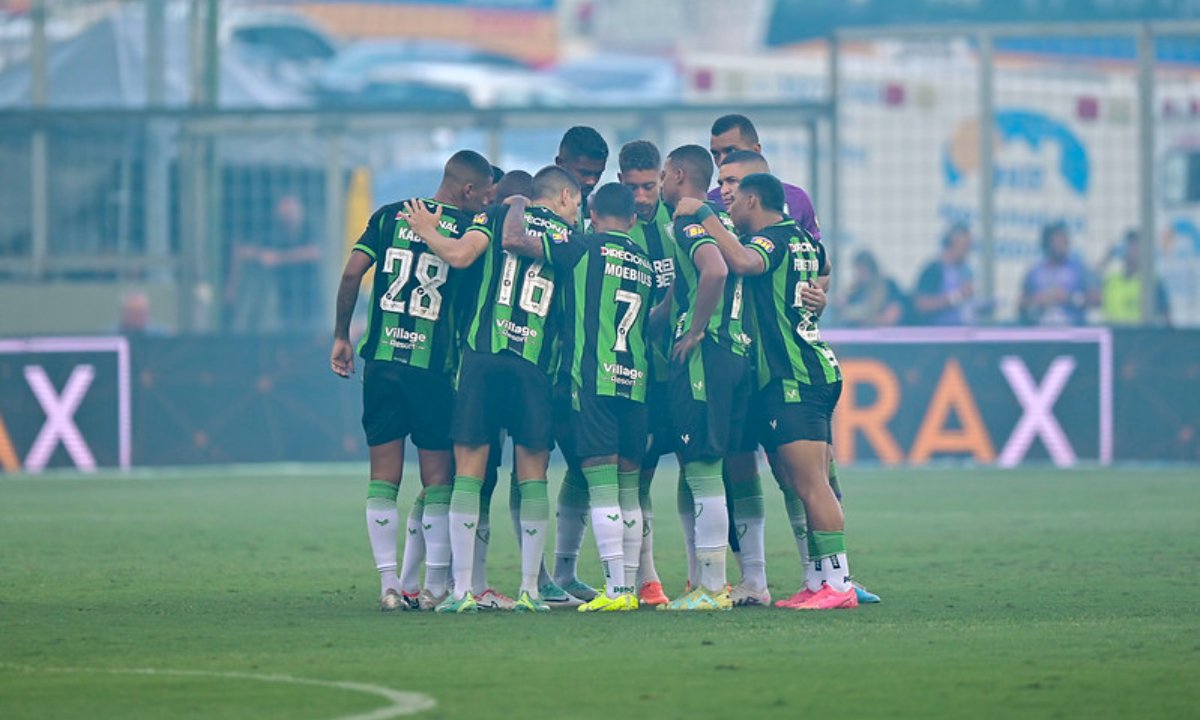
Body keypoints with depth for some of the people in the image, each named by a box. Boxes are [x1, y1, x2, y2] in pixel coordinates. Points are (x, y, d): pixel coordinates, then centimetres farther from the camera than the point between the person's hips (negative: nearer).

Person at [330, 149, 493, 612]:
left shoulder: (391, 216, 9)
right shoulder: (469, 227, 1)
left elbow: (352, 273, 3)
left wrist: (341, 338, 9)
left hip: (381, 360, 3)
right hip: (433, 365, -3)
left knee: (383, 477, 5)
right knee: (438, 478, 5)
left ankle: (388, 583, 1)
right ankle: (436, 586, 4)